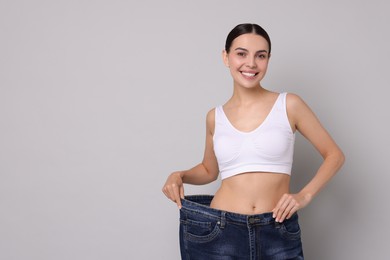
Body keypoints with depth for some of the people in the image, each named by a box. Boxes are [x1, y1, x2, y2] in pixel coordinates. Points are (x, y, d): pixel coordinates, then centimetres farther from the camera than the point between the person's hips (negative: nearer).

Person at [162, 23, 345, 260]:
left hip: (278, 234, -2)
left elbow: (334, 155, 5)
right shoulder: (215, 117, 5)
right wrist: (179, 176, 1)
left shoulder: (289, 105, -3)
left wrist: (305, 195, -7)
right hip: (219, 232, 2)